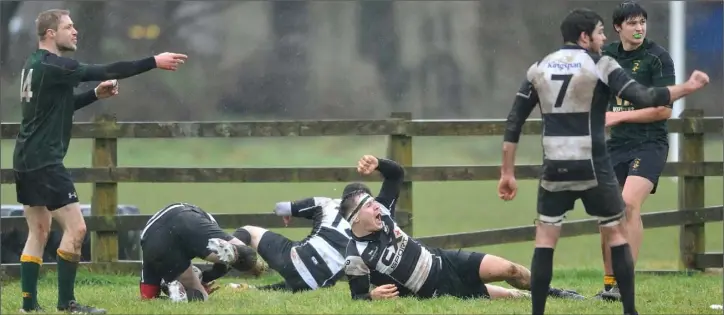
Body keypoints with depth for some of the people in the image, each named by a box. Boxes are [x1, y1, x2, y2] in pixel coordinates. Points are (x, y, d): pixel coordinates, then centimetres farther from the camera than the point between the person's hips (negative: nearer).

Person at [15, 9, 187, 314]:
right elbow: (106, 71, -18)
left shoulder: (36, 65, 14)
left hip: (27, 161, 10)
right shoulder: (52, 65, -15)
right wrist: (154, 62, -16)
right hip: (44, 161, -10)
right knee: (75, 228, -8)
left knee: (38, 232, 13)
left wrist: (95, 94, 13)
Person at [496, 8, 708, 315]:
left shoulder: (539, 69, 7)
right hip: (592, 168, -3)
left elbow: (513, 123, 7)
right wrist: (687, 88, 0)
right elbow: (645, 98, -12)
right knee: (616, 234, 12)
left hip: (554, 169, 3)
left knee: (545, 238, 9)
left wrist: (507, 172, 11)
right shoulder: (600, 65, -5)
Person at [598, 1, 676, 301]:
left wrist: (619, 116, -13)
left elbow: (664, 109, -13)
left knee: (629, 204, -23)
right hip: (616, 144, 6)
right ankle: (609, 283, 16)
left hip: (650, 144, -6)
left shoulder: (658, 57, -8)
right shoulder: (607, 55, 8)